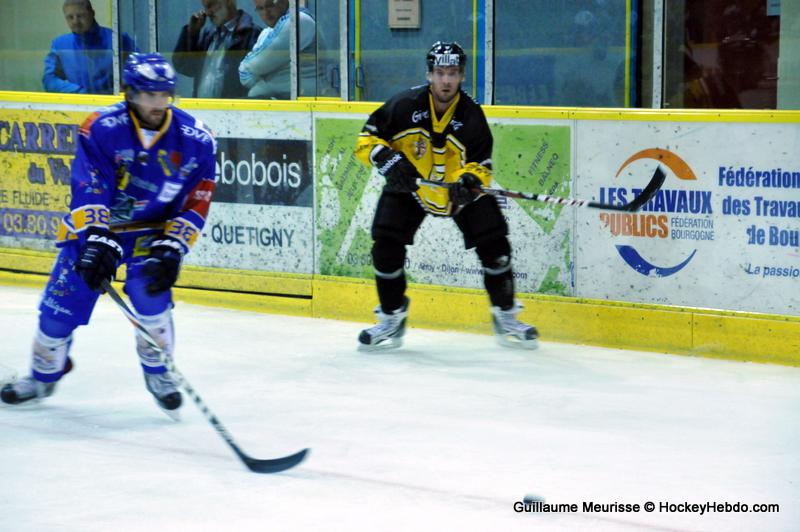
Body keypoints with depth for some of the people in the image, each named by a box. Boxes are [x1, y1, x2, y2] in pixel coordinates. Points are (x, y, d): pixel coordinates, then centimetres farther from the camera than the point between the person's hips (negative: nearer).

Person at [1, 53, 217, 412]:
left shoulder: (195, 140, -16)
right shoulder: (101, 129, -22)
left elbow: (195, 204, -12)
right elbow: (88, 191, -26)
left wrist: (170, 249, -22)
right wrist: (98, 241, -37)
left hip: (154, 228, 0)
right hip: (95, 225, 0)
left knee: (150, 287, -24)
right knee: (62, 303, -1)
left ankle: (158, 372, 1)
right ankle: (43, 376, 26)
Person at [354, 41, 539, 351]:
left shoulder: (471, 115, -17)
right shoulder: (405, 105, -20)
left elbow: (480, 163, -13)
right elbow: (367, 139, -12)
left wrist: (470, 181, -35)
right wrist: (388, 160, -30)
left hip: (458, 189, 0)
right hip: (408, 187, 0)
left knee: (493, 243, -9)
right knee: (386, 245, -13)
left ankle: (505, 316, 10)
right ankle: (392, 319, 6)